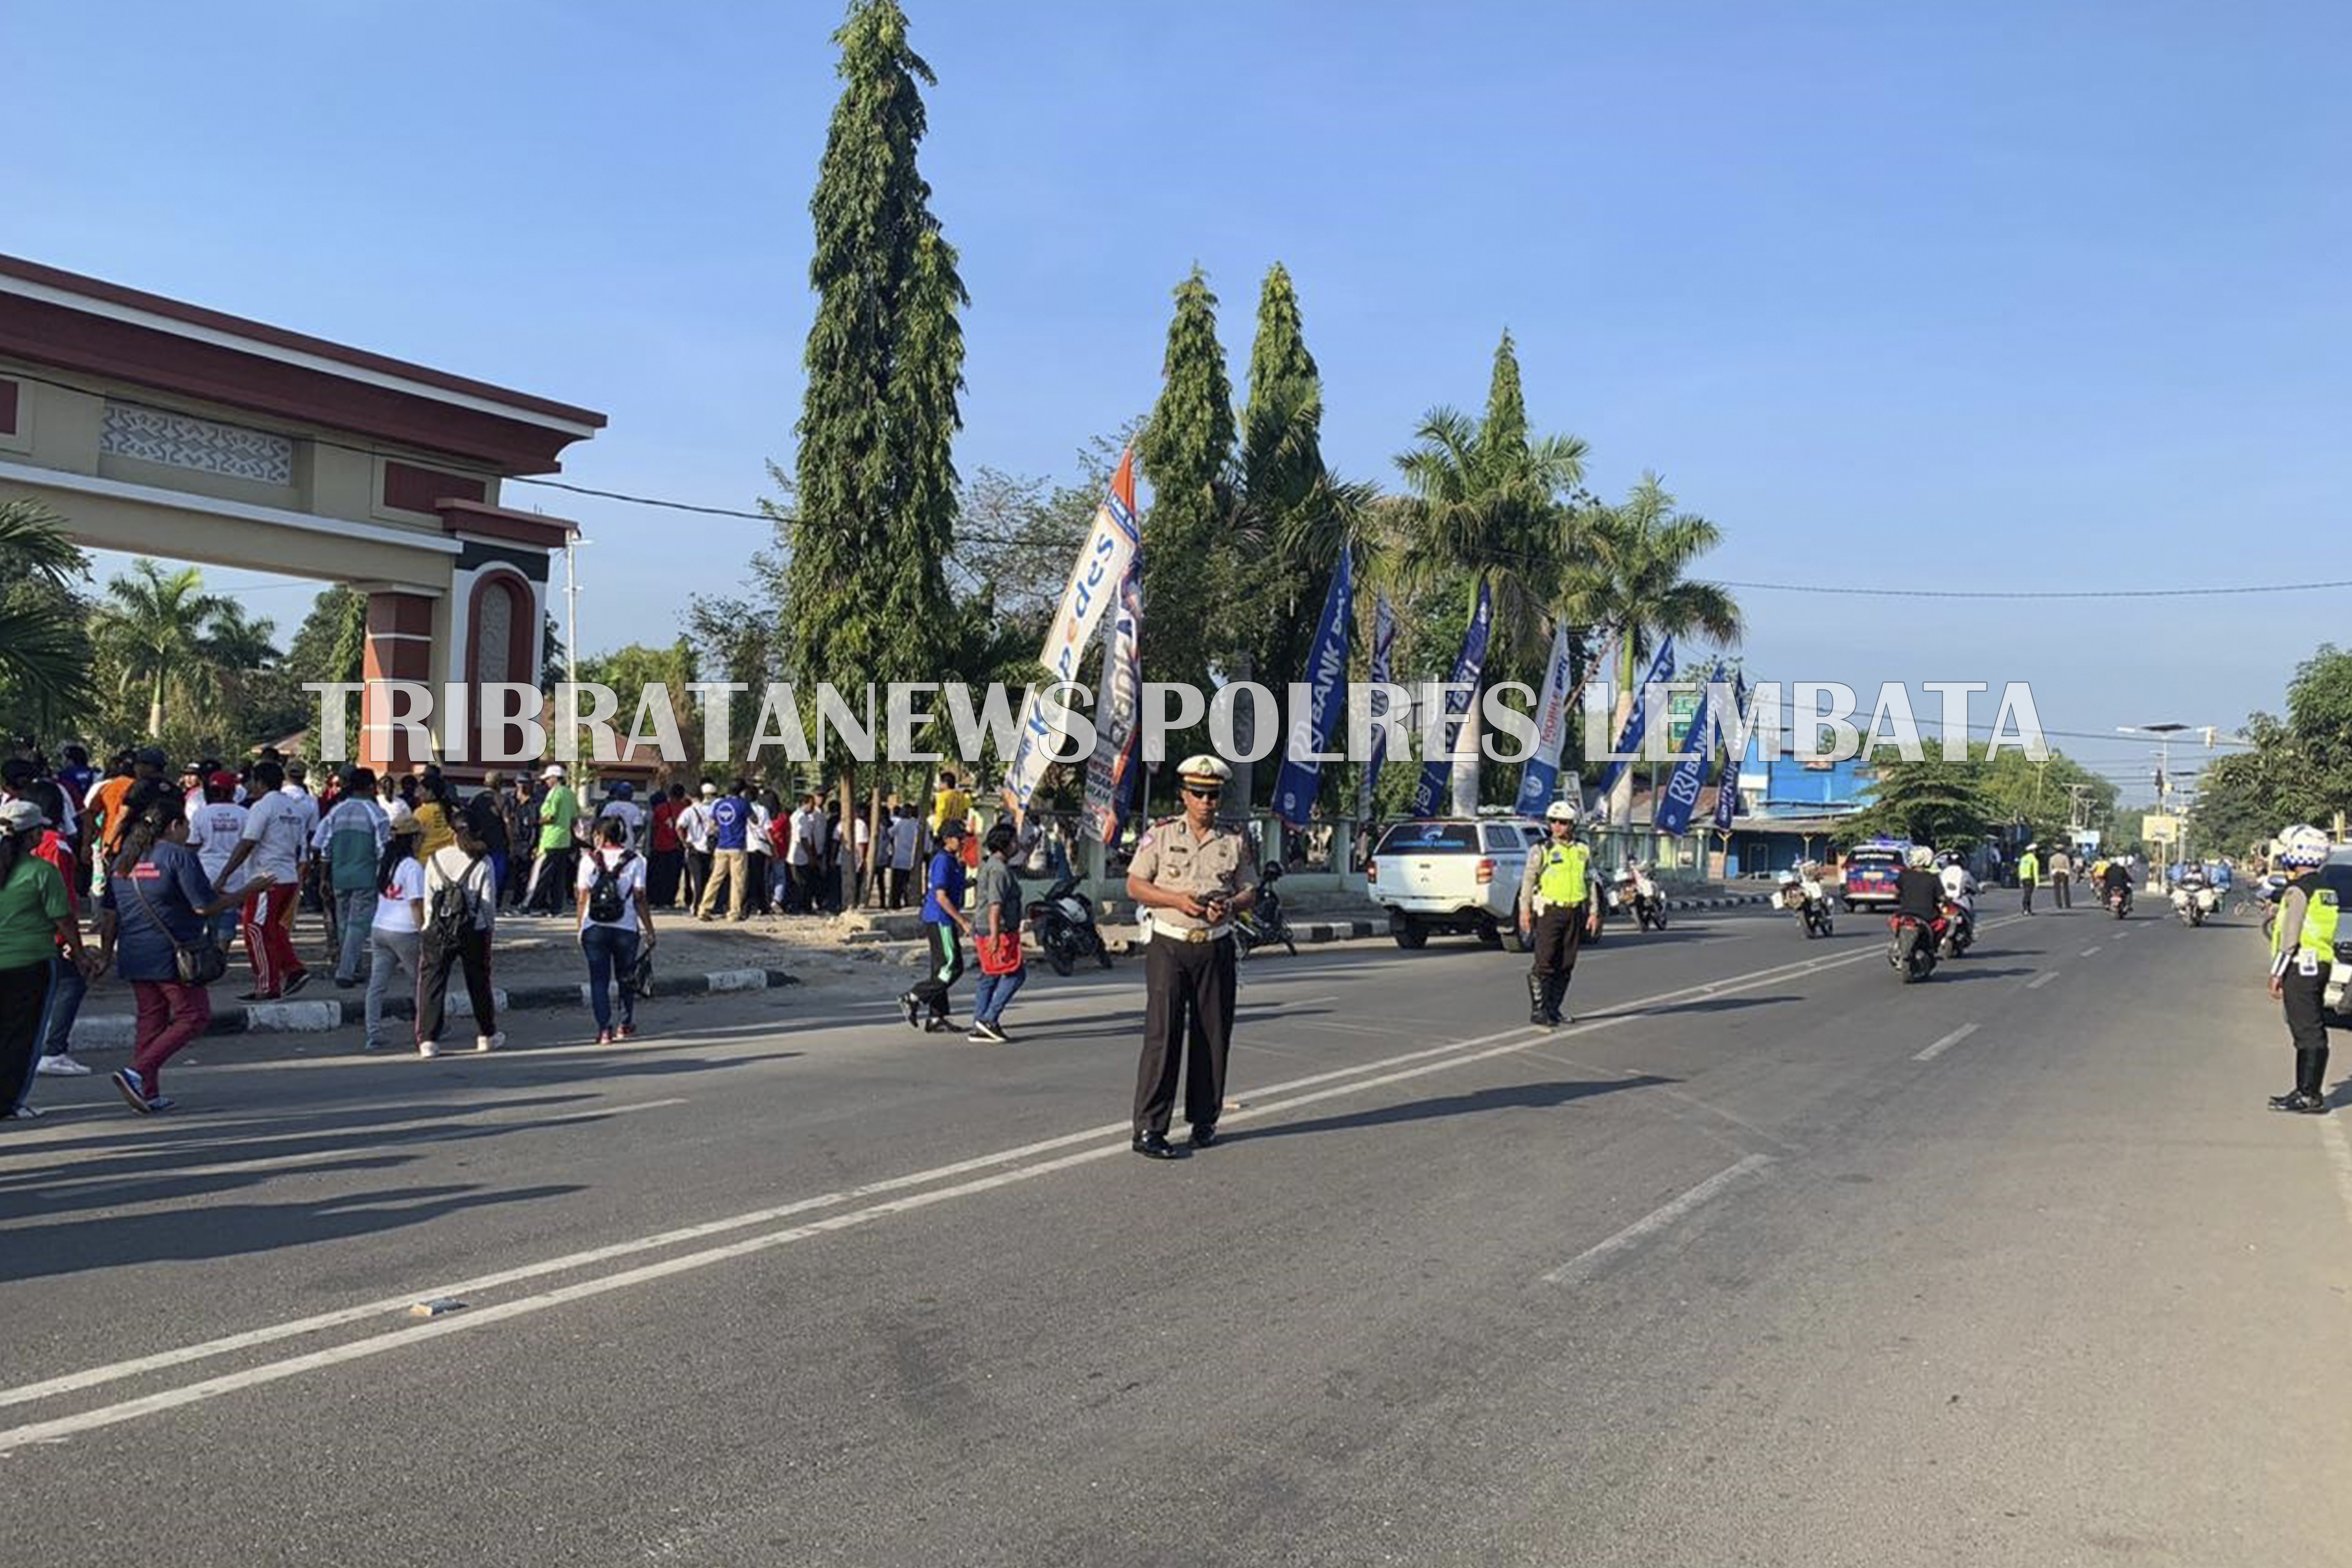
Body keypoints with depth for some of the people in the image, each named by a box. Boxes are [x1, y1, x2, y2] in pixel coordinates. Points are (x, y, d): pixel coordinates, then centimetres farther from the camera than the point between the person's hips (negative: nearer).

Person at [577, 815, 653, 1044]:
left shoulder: (589, 860, -1)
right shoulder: (635, 861, -2)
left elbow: (583, 899, -1)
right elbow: (640, 900, -4)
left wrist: (580, 929, 8)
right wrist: (649, 931, 1)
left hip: (594, 929, 0)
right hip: (626, 929, 0)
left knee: (599, 980, 6)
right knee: (627, 978, 17)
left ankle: (604, 1029, -2)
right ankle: (627, 1025, 26)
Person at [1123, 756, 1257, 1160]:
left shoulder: (1234, 842, 8)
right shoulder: (1160, 835, 1)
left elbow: (1250, 892, 11)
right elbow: (1135, 886, -1)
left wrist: (1229, 905, -12)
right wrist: (1177, 899, -16)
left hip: (1216, 949, 3)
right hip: (1169, 946, -3)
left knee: (1213, 1035, 6)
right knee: (1162, 1034, -9)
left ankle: (1204, 1120, 20)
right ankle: (1148, 1130, -8)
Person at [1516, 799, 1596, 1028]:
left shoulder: (1583, 852, 12)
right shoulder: (1542, 852, 1)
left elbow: (1590, 882, 17)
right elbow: (1528, 881, -1)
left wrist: (1593, 911, 10)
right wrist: (1525, 910, -8)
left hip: (1575, 913, 4)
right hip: (1549, 911, -4)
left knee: (1566, 966, 6)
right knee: (1545, 963, -9)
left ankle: (1553, 1009, 15)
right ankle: (1538, 1010, -5)